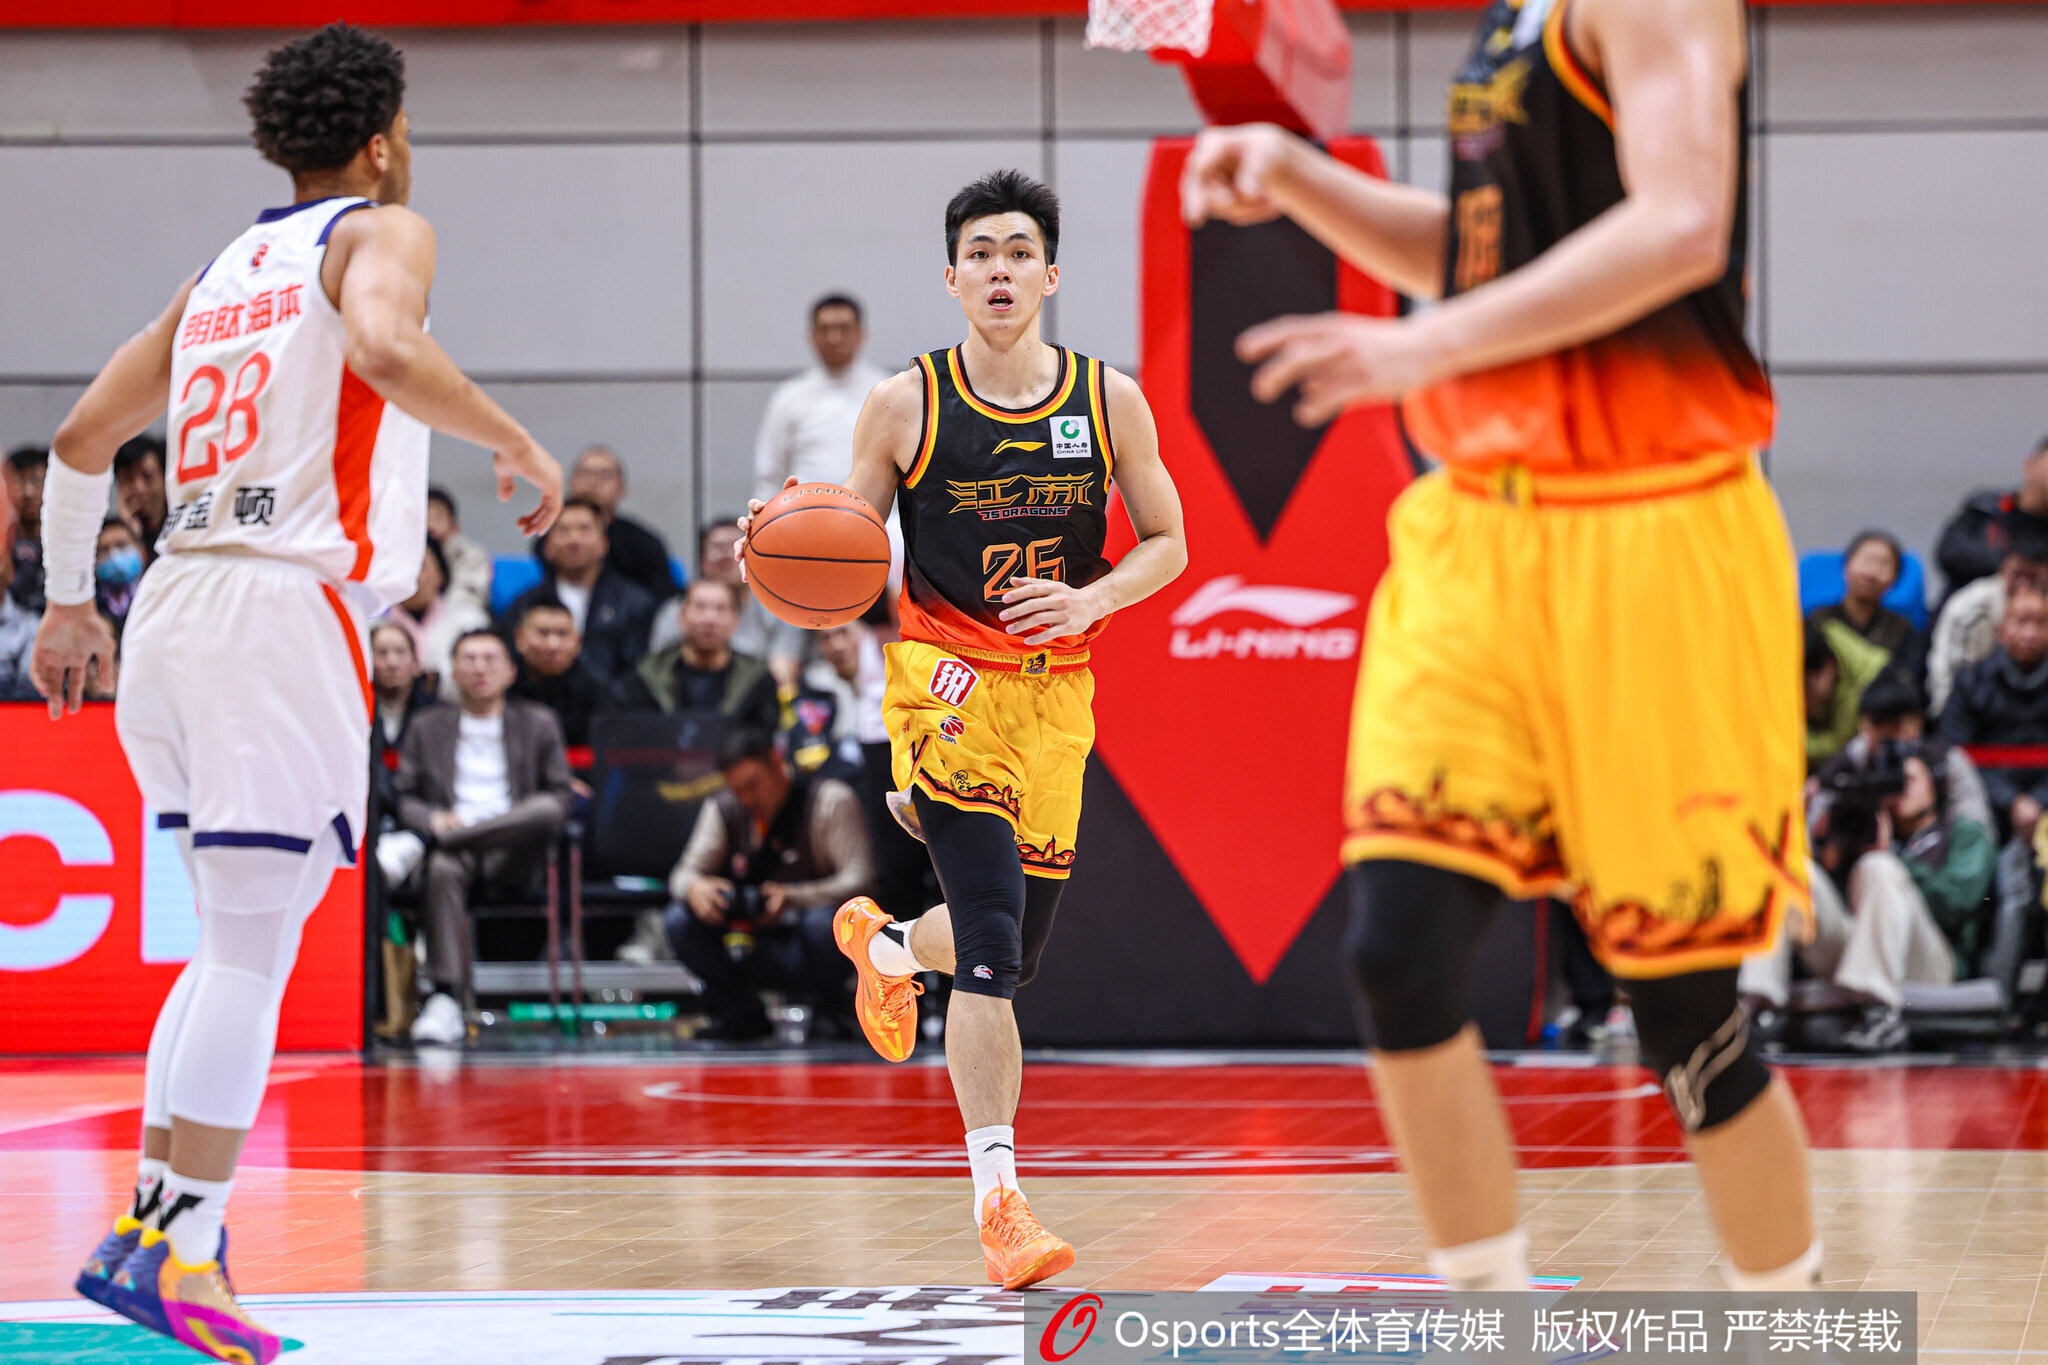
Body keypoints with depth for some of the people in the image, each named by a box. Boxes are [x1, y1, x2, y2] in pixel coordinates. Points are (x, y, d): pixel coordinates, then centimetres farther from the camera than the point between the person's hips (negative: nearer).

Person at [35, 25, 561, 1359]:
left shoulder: (223, 271, 22)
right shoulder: (381, 233, 2)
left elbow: (85, 437, 23)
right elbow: (387, 354, -22)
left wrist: (68, 602, 32)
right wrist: (519, 446, -10)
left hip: (174, 608, 8)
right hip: (284, 611, -8)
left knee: (238, 942, 17)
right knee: (252, 953, -6)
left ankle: (154, 1222, 13)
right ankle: (176, 1255, -9)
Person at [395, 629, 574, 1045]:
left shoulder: (538, 724, 19)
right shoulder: (428, 727, 21)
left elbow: (559, 798, 13)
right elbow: (405, 798, 15)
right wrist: (434, 820, -10)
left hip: (511, 855, 0)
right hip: (454, 846, 0)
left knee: (546, 810, -33)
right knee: (443, 871, -39)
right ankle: (446, 1003, -47)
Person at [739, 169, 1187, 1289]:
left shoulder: (1109, 399, 0)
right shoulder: (905, 406, -4)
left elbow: (1166, 545, 7)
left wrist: (1088, 600, -12)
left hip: (1057, 689, 4)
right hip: (946, 677, -4)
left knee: (1016, 945, 14)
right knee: (993, 939, -19)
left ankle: (884, 943, 50)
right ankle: (998, 1198, -18)